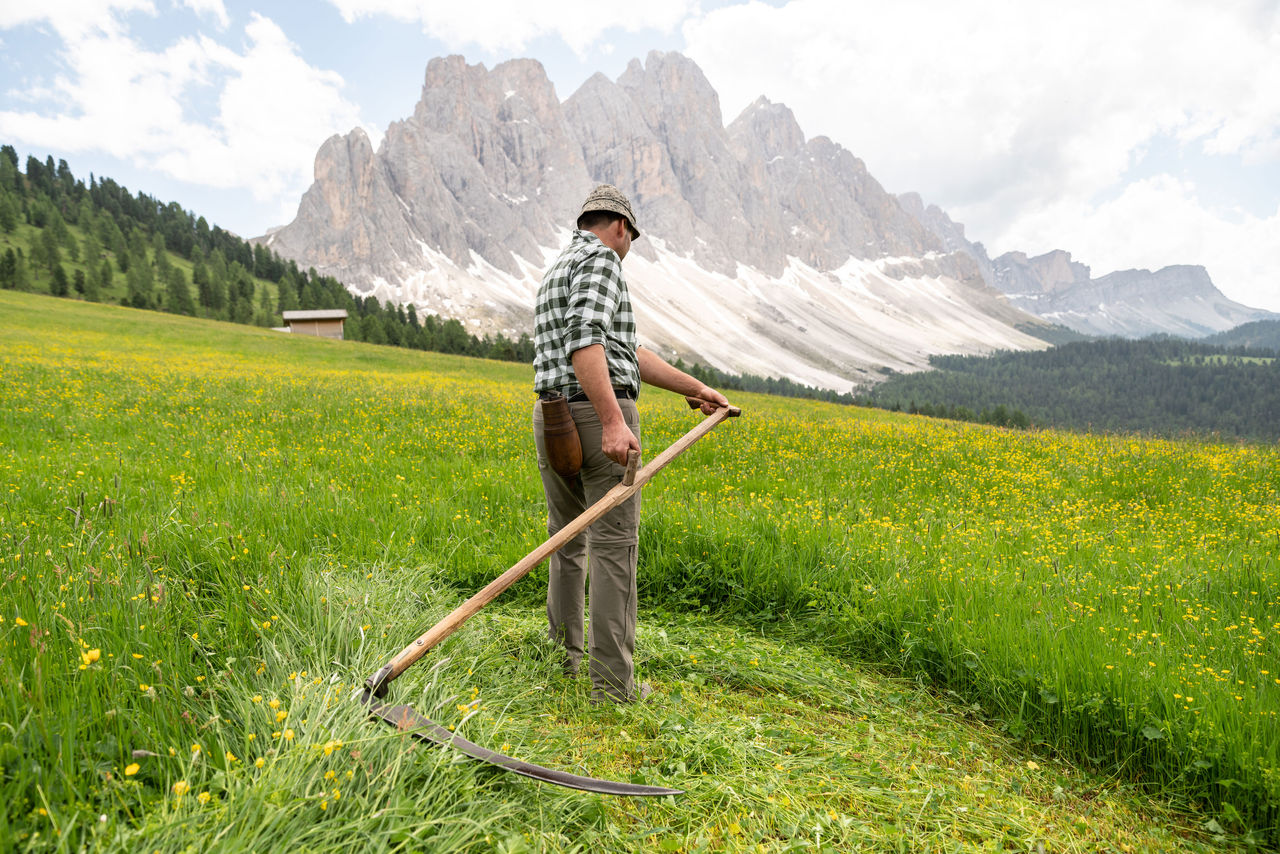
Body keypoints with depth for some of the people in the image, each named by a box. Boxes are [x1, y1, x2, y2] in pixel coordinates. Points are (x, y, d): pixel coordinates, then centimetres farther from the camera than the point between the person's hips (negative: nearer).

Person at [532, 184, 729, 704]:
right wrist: (613, 422, -29)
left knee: (567, 543, 17)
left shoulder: (555, 273, 25)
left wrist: (695, 389, 25)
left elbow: (627, 351, 24)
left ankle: (563, 657, 26)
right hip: (598, 416, -9)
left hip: (550, 419, 9)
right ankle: (612, 683, 0)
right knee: (613, 547, -5)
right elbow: (585, 340, -22)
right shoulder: (600, 260, -4)